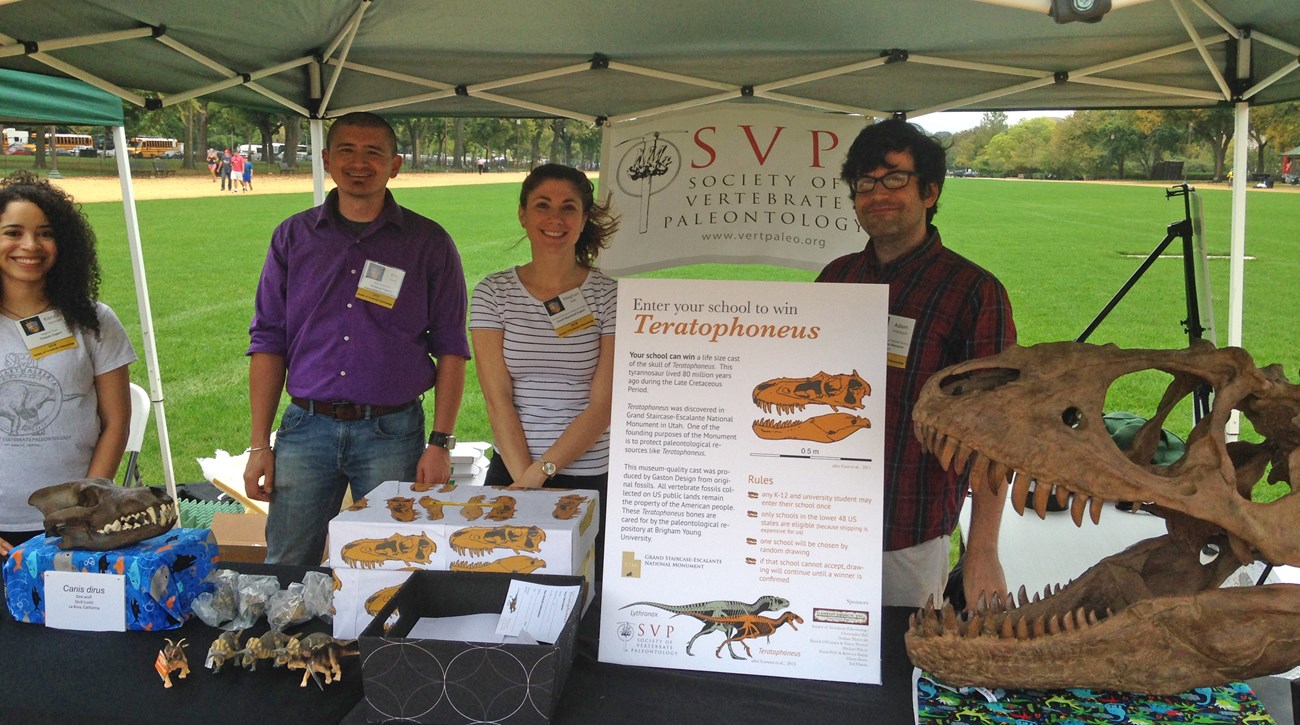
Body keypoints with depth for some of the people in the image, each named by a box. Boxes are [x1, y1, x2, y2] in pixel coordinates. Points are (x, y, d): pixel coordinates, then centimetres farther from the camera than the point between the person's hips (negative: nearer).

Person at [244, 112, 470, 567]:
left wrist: (441, 443, -5)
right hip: (306, 427, 2)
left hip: (391, 431, -1)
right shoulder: (293, 237, 9)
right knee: (285, 572, 6)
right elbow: (268, 342, 9)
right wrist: (259, 444, 3)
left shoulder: (427, 243, 3)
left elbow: (450, 349, 2)